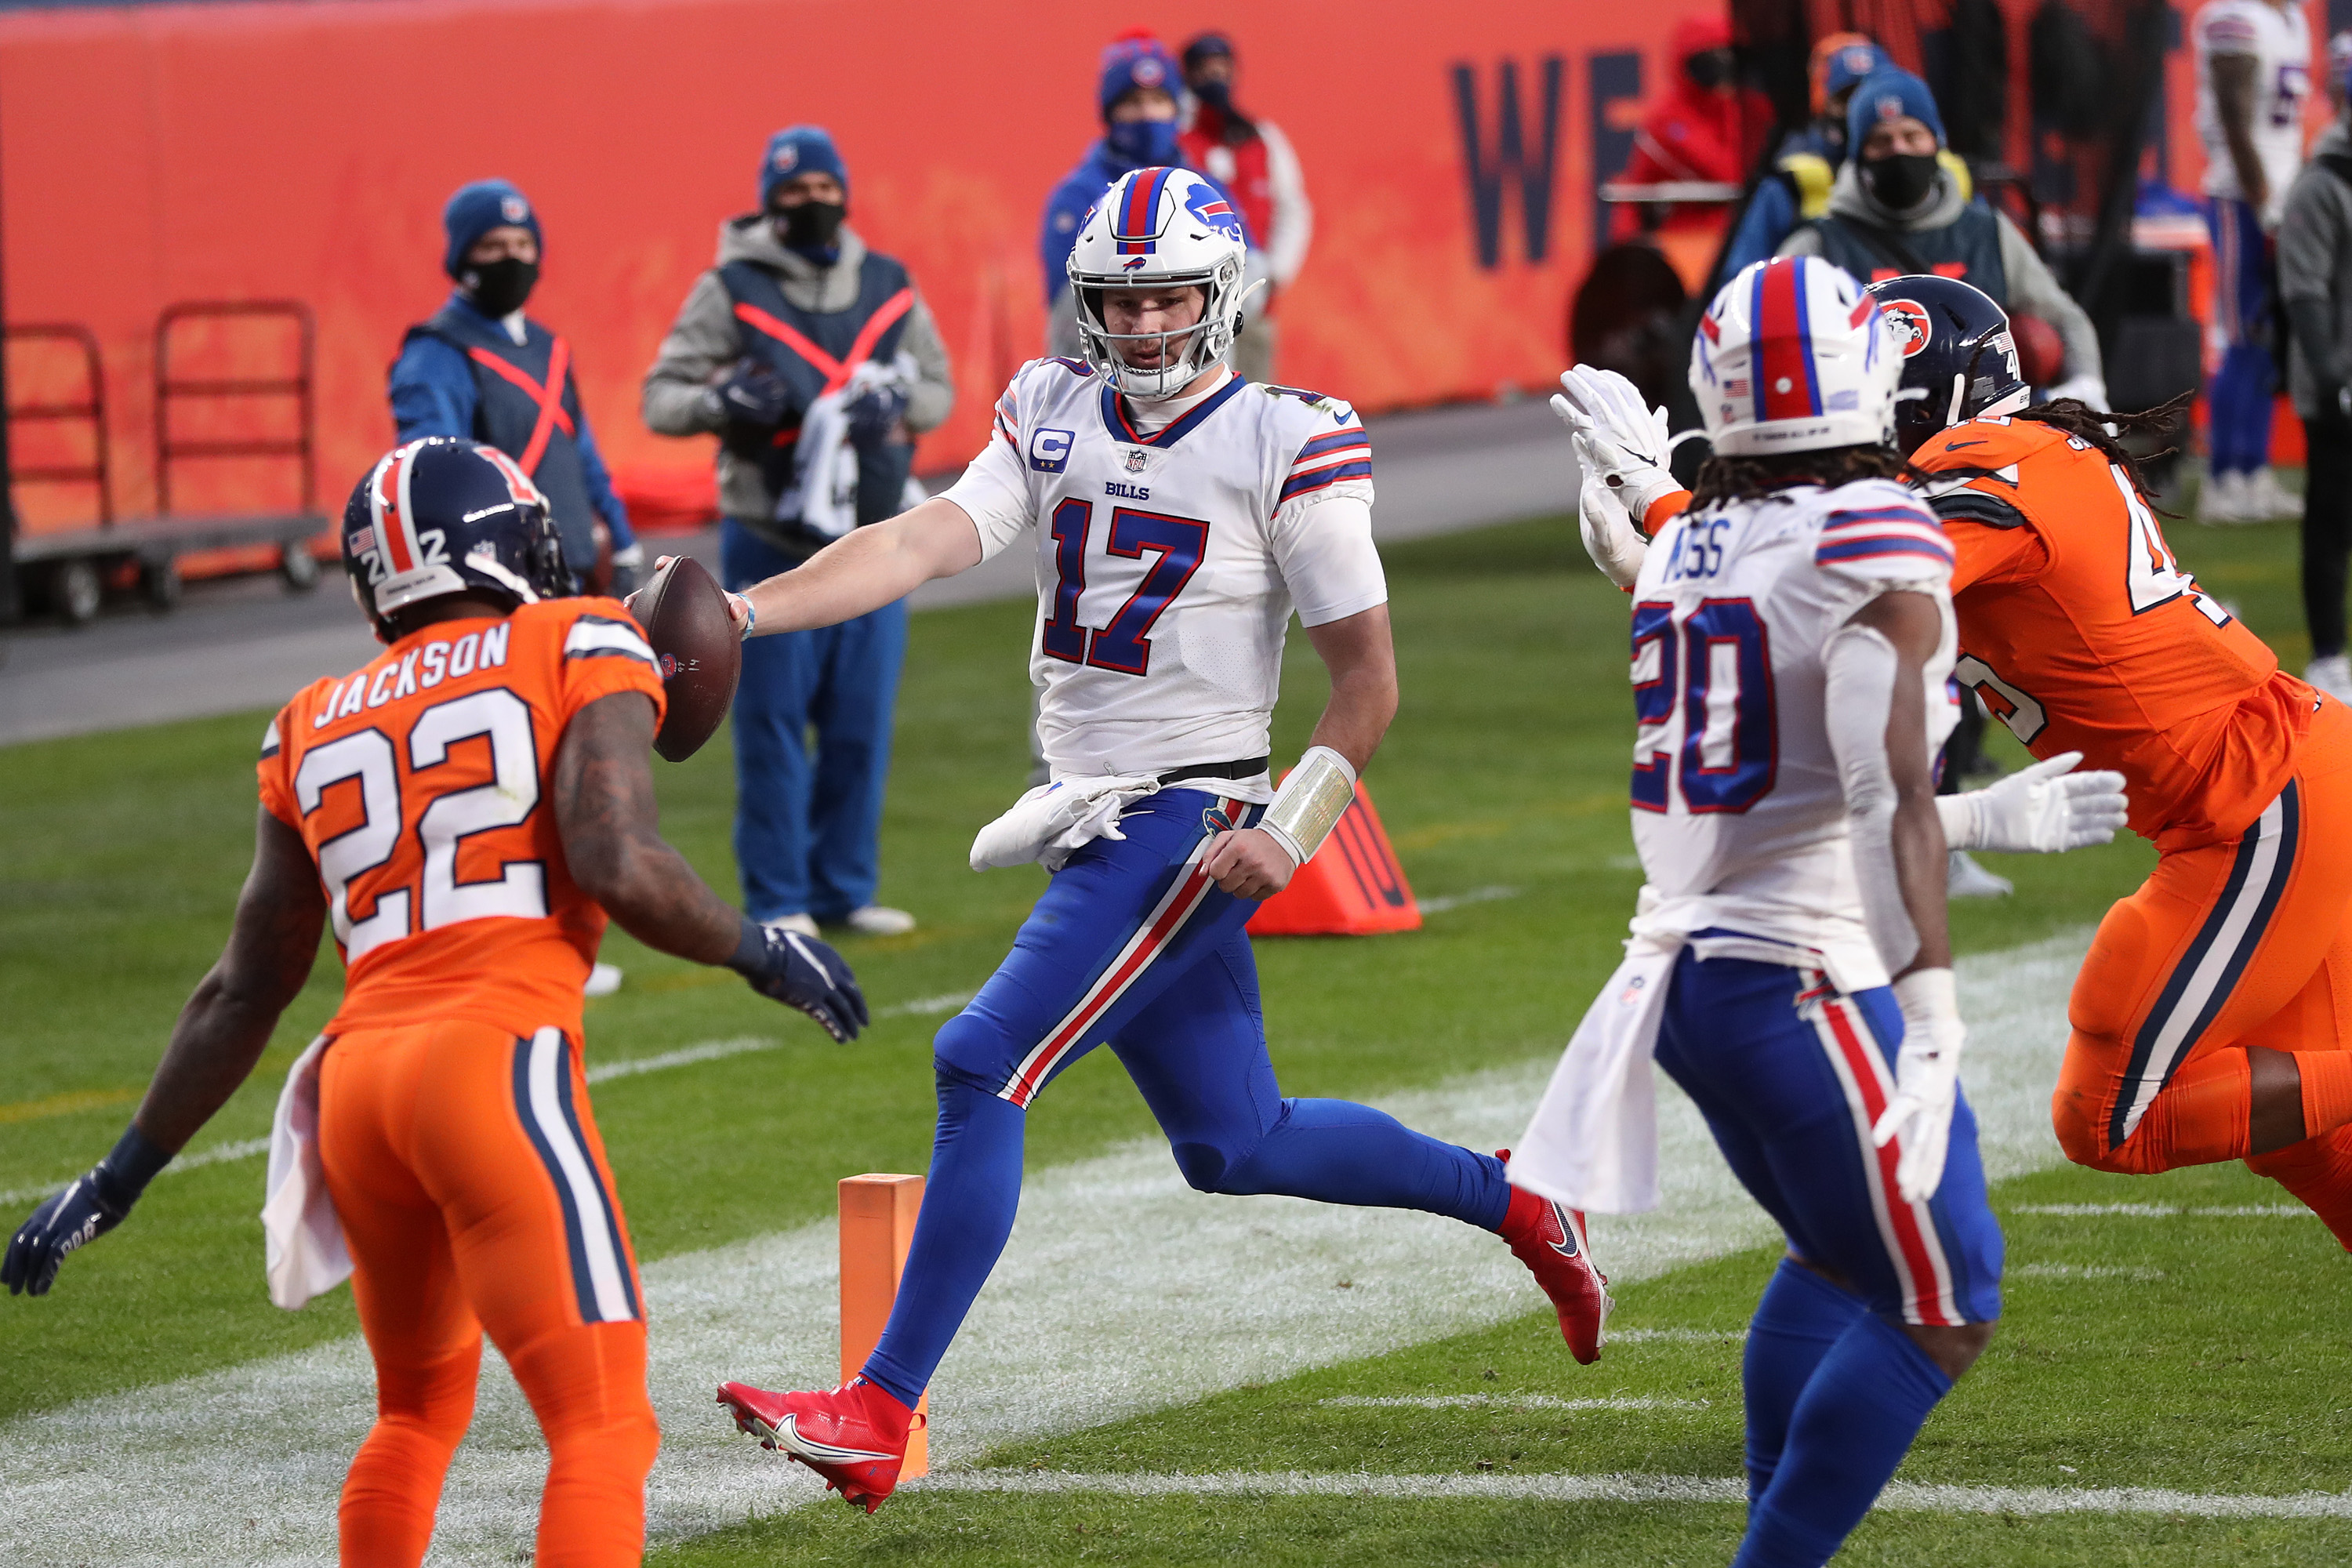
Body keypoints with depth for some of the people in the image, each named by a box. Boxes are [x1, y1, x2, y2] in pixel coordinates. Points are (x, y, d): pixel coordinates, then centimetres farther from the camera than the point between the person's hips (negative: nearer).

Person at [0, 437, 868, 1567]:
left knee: (419, 1406, 26)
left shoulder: (317, 726, 21)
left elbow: (247, 990, 23)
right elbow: (615, 864, -9)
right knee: (601, 1427, -7)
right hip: (498, 1057, -6)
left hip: (357, 1084, 6)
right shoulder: (578, 648, 7)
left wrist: (122, 1176, 31)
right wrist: (759, 954, 8)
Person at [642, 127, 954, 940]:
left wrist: (900, 402, -5)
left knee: (861, 721, 7)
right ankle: (778, 899, 5)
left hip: (872, 538, 4)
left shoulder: (889, 288, 10)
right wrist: (721, 403, -21)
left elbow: (939, 389, 18)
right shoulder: (731, 291, -2)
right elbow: (661, 398, -1)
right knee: (772, 722, -2)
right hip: (771, 544, -4)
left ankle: (845, 888, 18)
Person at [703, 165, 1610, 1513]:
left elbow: (1369, 678, -5)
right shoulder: (1054, 419, 7)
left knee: (985, 1069, -17)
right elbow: (925, 544, -5)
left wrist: (1292, 831, -16)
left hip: (1190, 829, -7)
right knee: (1234, 1144, 16)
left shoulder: (1285, 451, -9)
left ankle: (882, 1413, -15)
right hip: (1097, 827, 7)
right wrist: (738, 613, -19)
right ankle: (1516, 1211, 35)